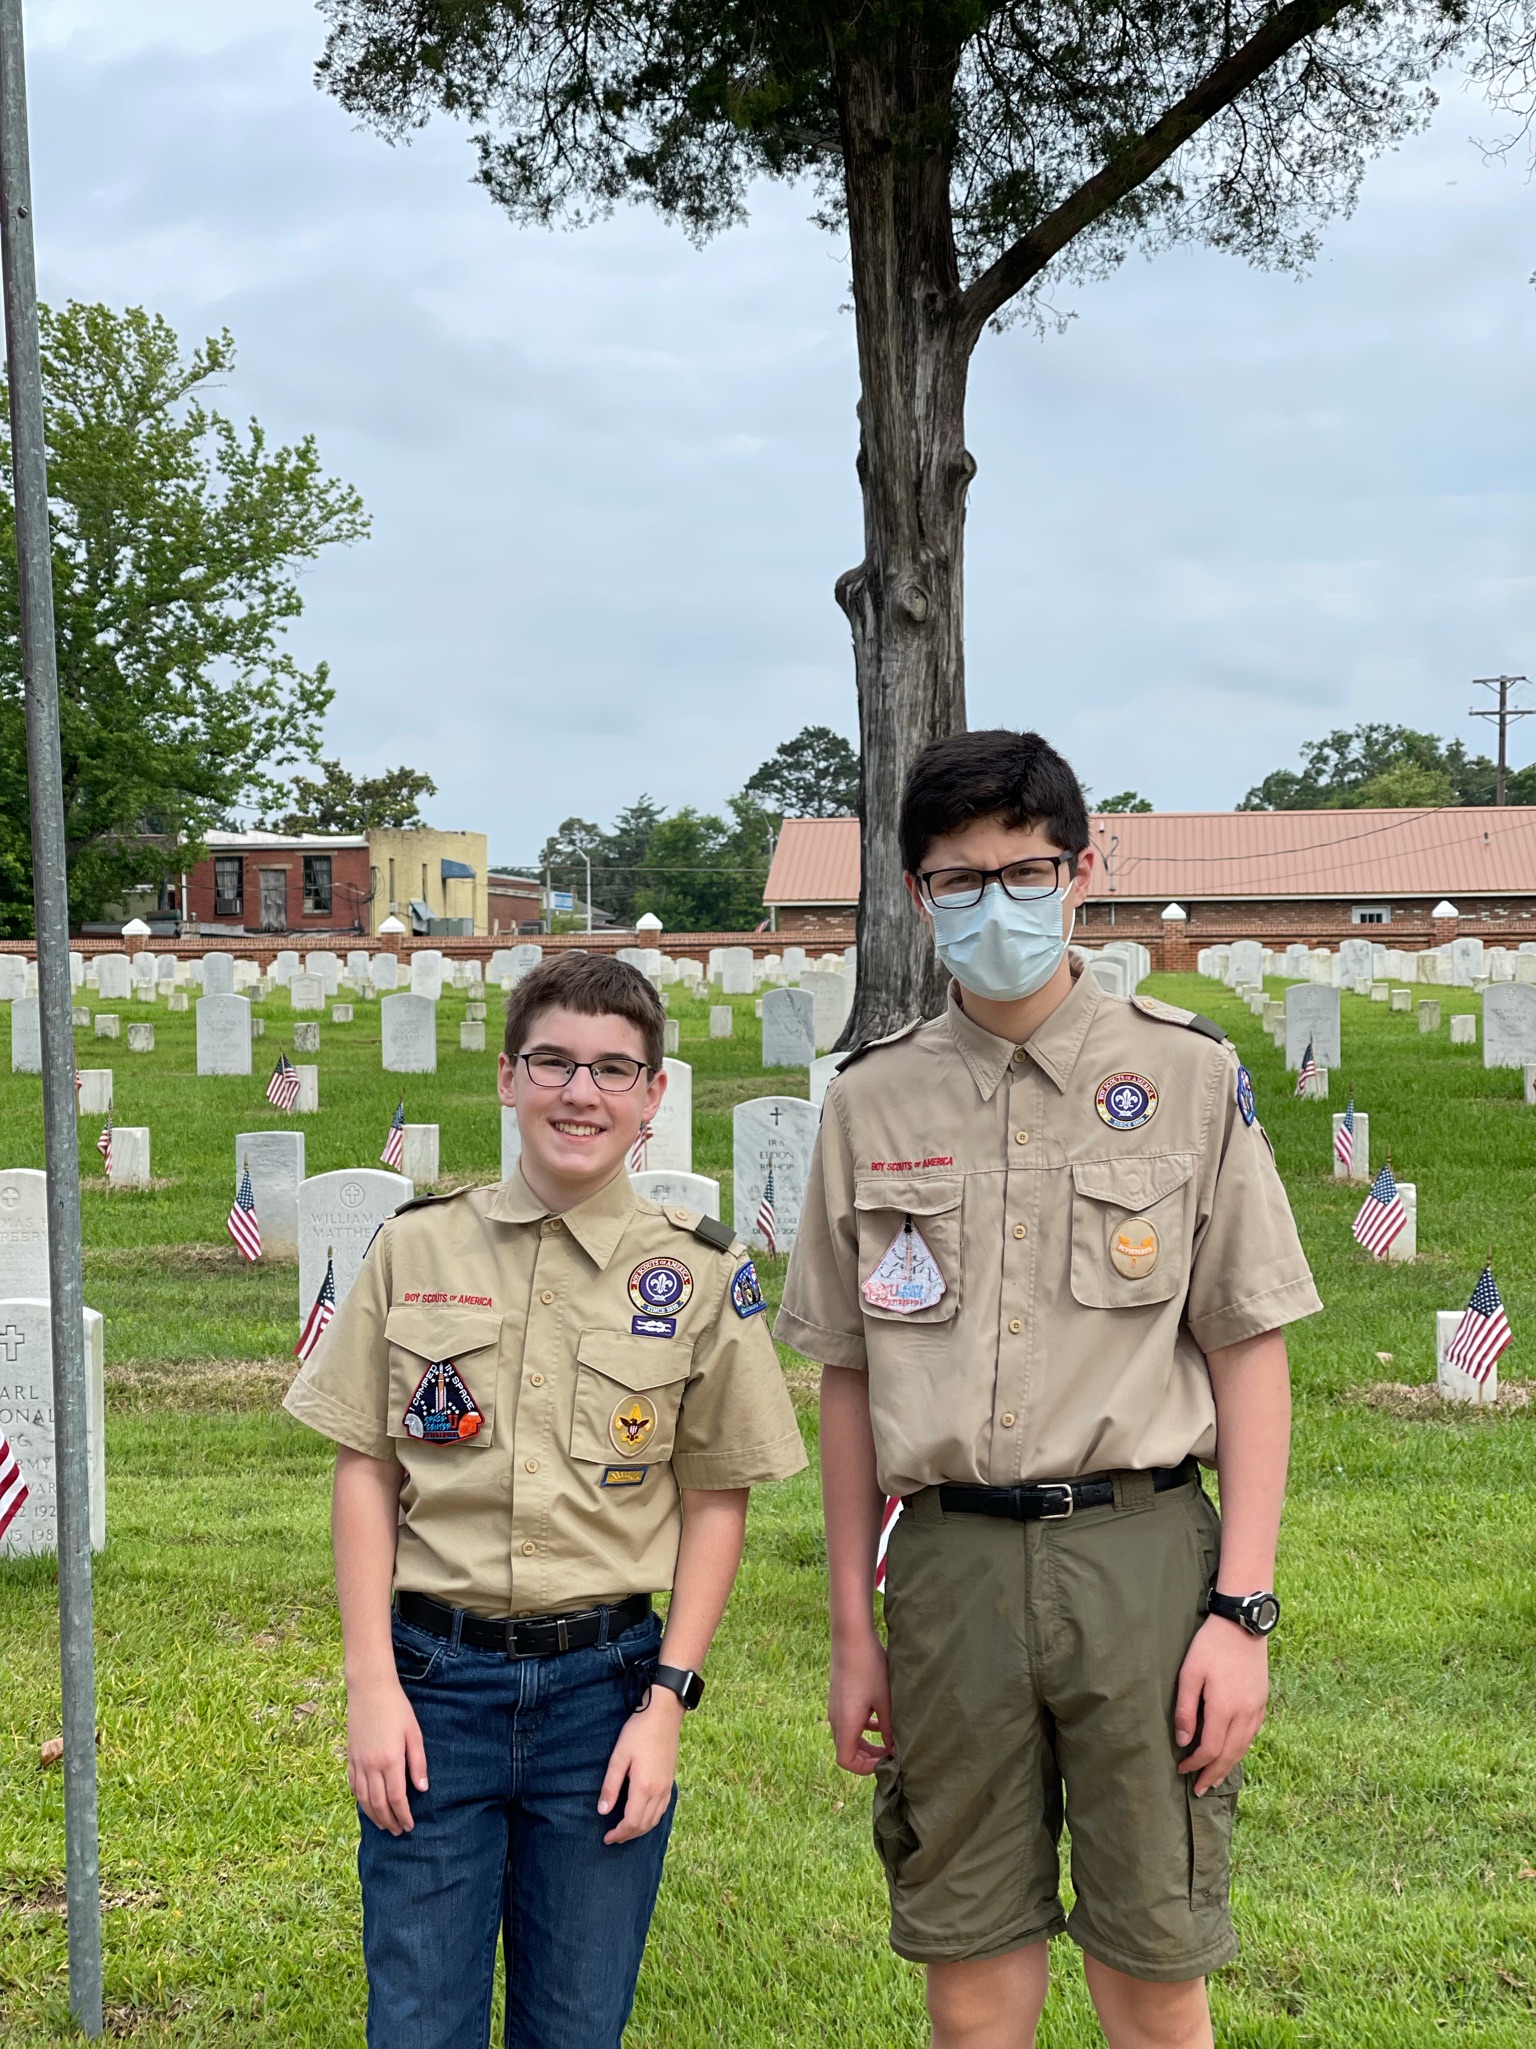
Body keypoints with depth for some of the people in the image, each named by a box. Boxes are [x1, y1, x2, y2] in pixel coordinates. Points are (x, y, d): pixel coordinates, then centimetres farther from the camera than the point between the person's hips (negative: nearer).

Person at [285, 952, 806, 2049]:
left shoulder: (701, 1273, 0)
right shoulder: (417, 1248, 2)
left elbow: (717, 1501, 3)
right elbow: (365, 1473, 4)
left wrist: (666, 1702, -3)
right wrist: (373, 1684, -3)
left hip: (604, 1682, 0)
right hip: (434, 1679, 0)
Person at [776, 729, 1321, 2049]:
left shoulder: (1188, 1074, 2)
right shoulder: (873, 1101, 7)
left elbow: (1251, 1356, 1)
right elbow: (850, 1380, 11)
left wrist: (1242, 1609, -6)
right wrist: (854, 1630, 10)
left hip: (1140, 1554, -2)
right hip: (952, 1560, 2)